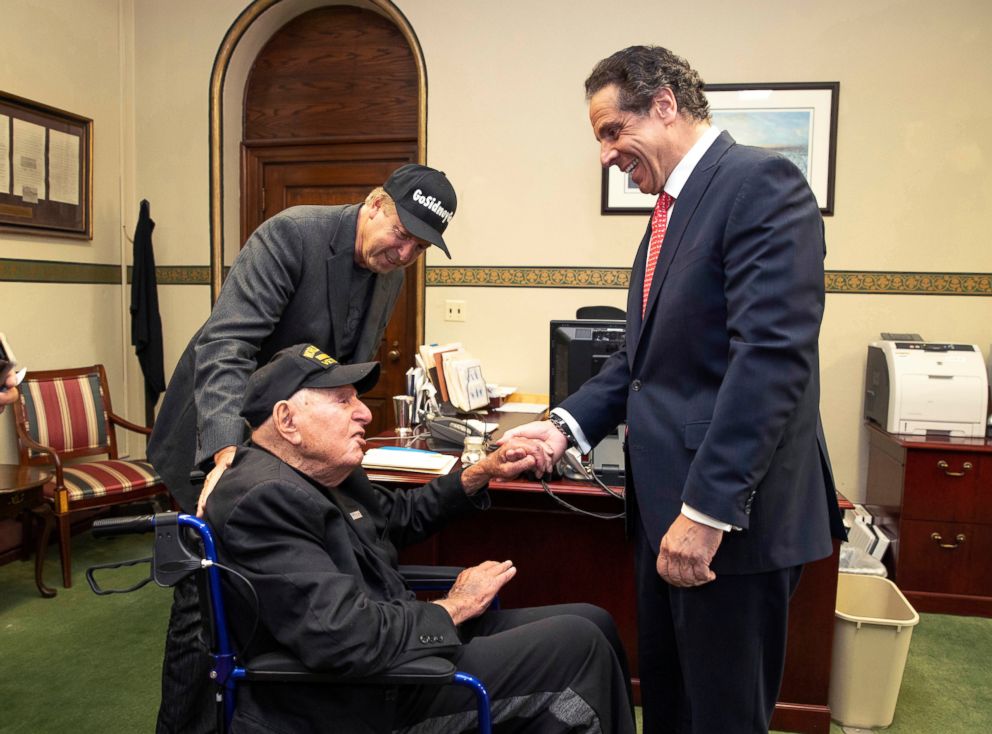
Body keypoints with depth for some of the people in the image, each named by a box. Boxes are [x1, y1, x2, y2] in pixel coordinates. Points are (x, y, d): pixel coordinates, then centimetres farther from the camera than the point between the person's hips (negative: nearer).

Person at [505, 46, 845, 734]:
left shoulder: (760, 182, -13)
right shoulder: (673, 208, 15)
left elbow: (773, 354, -23)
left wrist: (708, 508, -25)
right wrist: (568, 424, 2)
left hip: (734, 513, -8)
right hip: (668, 501, 9)